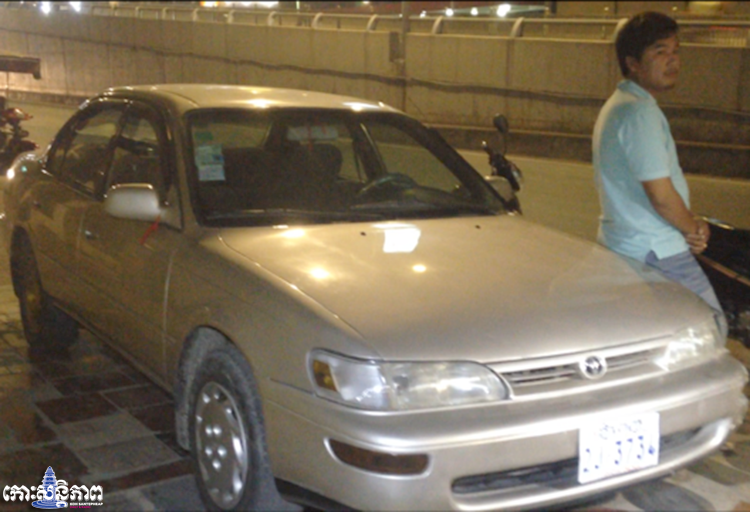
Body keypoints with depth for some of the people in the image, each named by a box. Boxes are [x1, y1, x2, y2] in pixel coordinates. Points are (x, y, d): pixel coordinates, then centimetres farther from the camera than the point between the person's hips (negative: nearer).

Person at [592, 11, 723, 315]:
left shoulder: (619, 105, 15)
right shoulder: (639, 112, -18)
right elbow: (661, 194, -22)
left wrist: (689, 224, 7)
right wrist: (693, 228, -3)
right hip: (656, 253, -11)